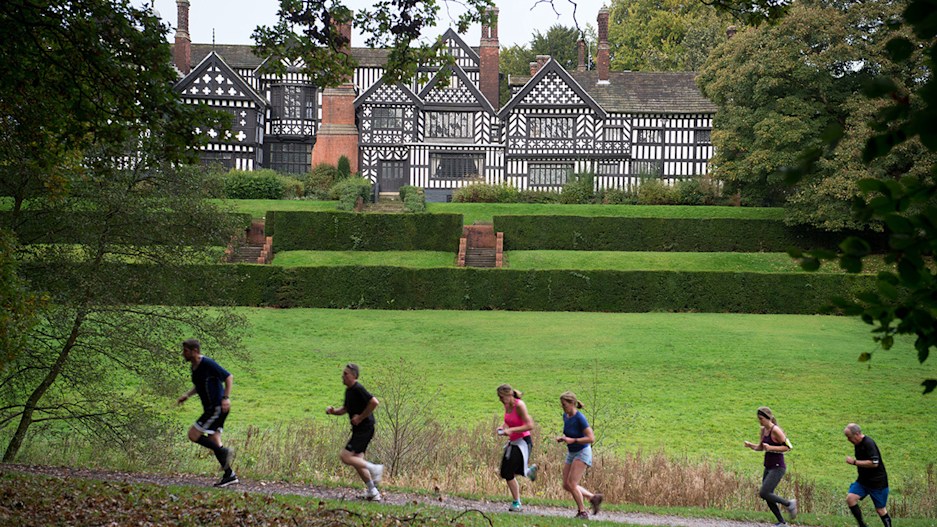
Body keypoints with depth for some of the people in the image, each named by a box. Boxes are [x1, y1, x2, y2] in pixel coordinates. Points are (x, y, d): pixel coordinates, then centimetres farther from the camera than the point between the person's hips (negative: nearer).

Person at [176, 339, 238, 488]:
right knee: (213, 441, 8)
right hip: (210, 408, 10)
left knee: (193, 435, -10)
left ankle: (223, 452, -4)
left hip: (218, 407, -10)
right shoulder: (194, 367, 11)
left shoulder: (208, 364, -17)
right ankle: (229, 475, 10)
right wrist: (187, 395, 14)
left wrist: (226, 398, -22)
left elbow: (229, 377, -15)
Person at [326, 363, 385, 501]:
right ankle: (373, 492, 16)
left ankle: (374, 468, -4)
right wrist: (333, 411, 6)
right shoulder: (348, 390, 12)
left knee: (345, 457, -12)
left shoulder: (358, 390, -17)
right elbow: (346, 409, 26)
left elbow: (374, 402, -27)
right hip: (359, 429, 10)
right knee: (357, 460, 11)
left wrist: (361, 417, -20)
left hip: (364, 429, -10)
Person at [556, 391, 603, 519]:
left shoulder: (579, 418, -20)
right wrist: (562, 438, -1)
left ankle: (582, 512, -2)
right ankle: (593, 498, 17)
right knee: (566, 485, 4)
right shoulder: (565, 416, 3)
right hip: (571, 453, 9)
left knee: (571, 483, -15)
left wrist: (573, 440, -26)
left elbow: (591, 438, -22)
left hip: (582, 452, -9)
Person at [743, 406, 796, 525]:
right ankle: (781, 522, 19)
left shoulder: (776, 430, -16)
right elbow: (760, 447, 21)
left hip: (778, 467, -9)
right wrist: (750, 445, 1)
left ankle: (789, 503, 1)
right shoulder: (763, 430, 9)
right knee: (768, 497, 9)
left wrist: (771, 448, -25)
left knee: (764, 493, -16)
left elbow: (787, 447, -16)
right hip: (768, 467, 9)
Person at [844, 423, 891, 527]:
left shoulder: (868, 444, -21)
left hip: (877, 482, -8)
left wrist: (855, 462, -24)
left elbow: (874, 463, -28)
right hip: (863, 480, 8)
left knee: (880, 509, 0)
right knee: (850, 498, -10)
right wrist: (858, 467, 11)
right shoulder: (858, 444, 7)